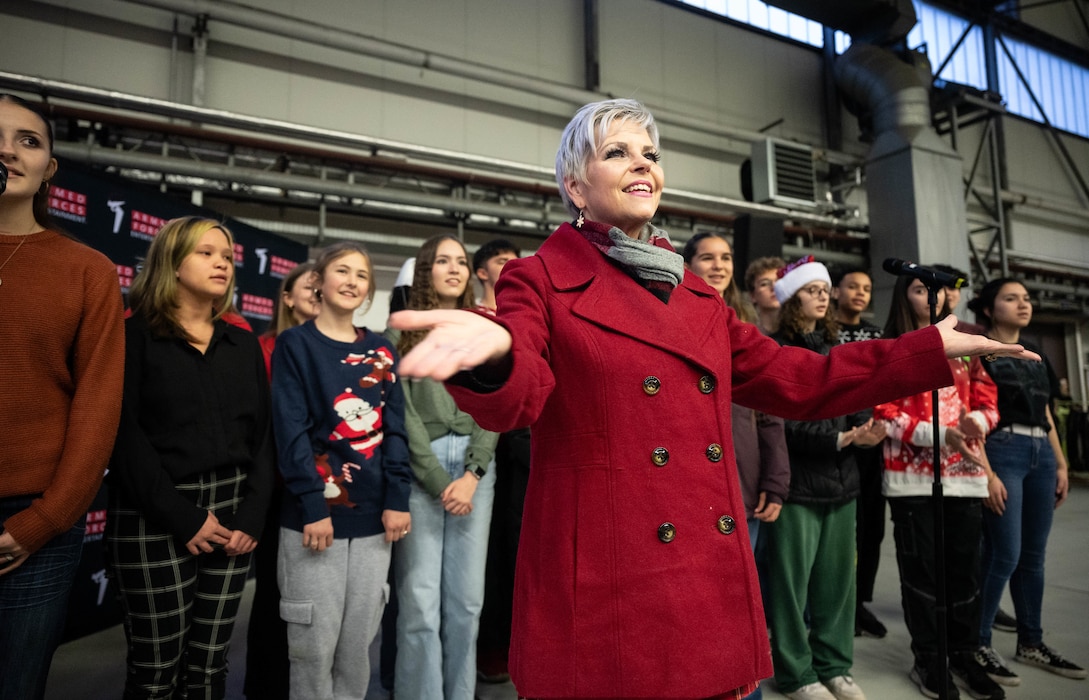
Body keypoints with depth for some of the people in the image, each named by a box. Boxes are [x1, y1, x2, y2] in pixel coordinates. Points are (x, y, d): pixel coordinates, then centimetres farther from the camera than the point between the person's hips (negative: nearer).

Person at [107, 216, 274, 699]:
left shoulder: (244, 345, 12)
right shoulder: (135, 335, -1)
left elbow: (263, 433, 7)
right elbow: (124, 433, -10)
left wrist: (252, 515, -5)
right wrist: (181, 516, -15)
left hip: (232, 512, 4)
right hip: (155, 517, -4)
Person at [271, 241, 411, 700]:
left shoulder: (381, 351, 10)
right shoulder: (294, 344, 0)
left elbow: (394, 428, 6)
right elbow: (291, 430, -8)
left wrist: (397, 498, -3)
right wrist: (313, 505, -15)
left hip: (372, 514, 4)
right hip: (316, 512, -3)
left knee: (359, 643, 12)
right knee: (315, 645, 5)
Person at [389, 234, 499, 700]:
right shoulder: (401, 331, 4)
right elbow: (402, 412, -3)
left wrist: (471, 475, -7)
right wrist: (440, 482, -9)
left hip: (476, 466, 3)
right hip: (419, 468, -3)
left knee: (467, 600, 7)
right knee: (420, 601, -1)